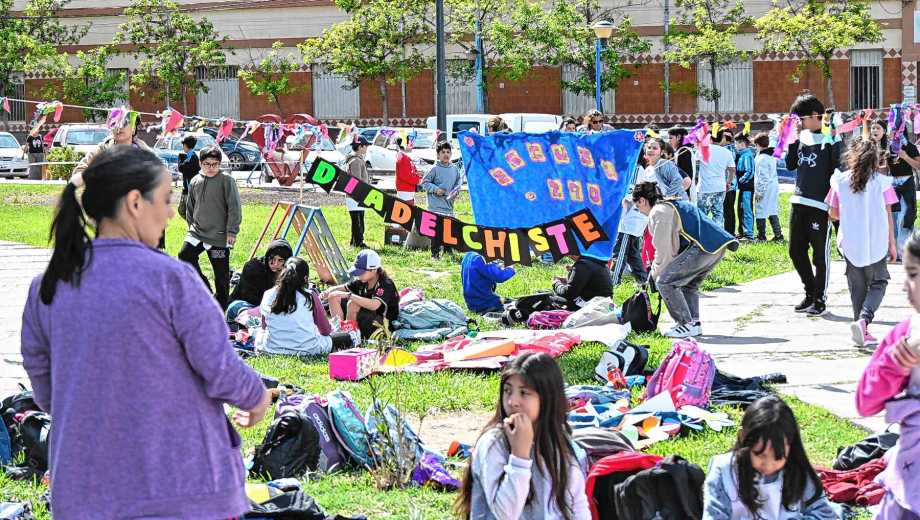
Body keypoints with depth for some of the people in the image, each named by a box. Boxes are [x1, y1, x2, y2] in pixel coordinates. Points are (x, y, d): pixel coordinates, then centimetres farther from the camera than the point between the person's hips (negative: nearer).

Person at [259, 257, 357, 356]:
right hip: (307, 350, -3)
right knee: (346, 338, 16)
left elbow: (264, 326, 14)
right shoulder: (310, 296, -8)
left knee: (260, 336, 36)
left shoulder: (268, 295, 0)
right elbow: (326, 331, 2)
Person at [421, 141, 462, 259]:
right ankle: (435, 253, -1)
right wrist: (436, 189, -13)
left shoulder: (454, 169, 8)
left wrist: (456, 192, 2)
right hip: (436, 207, -5)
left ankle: (448, 251, 22)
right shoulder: (435, 169, -7)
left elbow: (458, 183, 21)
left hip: (449, 206, 5)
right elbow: (424, 183, -2)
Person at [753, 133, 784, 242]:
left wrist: (759, 192, -15)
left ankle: (761, 236, 4)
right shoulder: (772, 156, 11)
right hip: (774, 187, 9)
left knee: (761, 213, 0)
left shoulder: (762, 158, -16)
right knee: (773, 212, 12)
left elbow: (762, 177, -19)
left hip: (765, 189, -9)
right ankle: (778, 235, 9)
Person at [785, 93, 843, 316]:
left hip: (820, 204, -7)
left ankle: (820, 300, 8)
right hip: (799, 202, 7)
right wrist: (793, 140, 5)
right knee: (796, 251, 11)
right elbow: (791, 165, 13)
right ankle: (810, 293, 25)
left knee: (820, 254, 0)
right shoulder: (802, 136, 12)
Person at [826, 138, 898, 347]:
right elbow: (888, 215, -3)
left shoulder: (840, 181, -1)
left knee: (857, 287, 13)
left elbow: (833, 213, 4)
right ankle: (863, 319, -13)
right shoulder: (882, 182, -6)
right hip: (876, 242, -2)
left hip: (850, 242, 2)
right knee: (878, 283, 10)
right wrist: (892, 244, 3)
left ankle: (862, 331, 12)